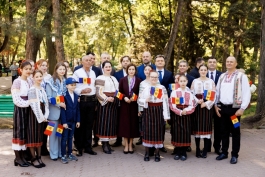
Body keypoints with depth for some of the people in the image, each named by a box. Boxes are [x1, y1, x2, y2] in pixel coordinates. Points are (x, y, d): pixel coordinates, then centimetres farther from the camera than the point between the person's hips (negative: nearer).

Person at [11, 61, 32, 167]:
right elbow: (16, 99, -18)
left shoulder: (30, 81, 9)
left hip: (28, 109, 7)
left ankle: (22, 156, 18)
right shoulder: (17, 81, -12)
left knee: (26, 132, 9)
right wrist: (28, 103, -19)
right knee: (19, 132, -1)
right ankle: (18, 158, 7)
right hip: (20, 109, -7)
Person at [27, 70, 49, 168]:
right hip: (34, 114, -7)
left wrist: (45, 116, -3)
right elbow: (34, 105, -16)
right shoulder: (32, 90, -10)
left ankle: (39, 157, 19)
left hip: (42, 115, 7)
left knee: (40, 136, 11)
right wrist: (41, 117, -15)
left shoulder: (42, 89, 12)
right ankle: (33, 159, 6)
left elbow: (46, 103, 9)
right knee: (33, 135, -1)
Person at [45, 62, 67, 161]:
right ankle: (53, 154, 12)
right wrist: (59, 104, -16)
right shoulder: (51, 81, -6)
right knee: (53, 133, 3)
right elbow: (48, 97, -9)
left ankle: (61, 152, 21)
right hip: (54, 110, -4)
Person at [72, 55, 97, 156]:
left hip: (91, 100, 5)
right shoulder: (77, 73, -4)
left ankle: (88, 147, 21)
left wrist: (95, 100, 9)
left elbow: (94, 86, 15)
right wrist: (82, 91, -24)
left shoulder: (93, 73, 13)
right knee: (80, 124, 3)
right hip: (81, 100, -5)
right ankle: (79, 148, 13)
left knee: (89, 125, 11)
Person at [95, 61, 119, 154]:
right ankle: (104, 144, 0)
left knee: (111, 122, 9)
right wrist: (107, 98, -25)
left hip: (113, 104, 7)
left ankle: (107, 142, 17)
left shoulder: (114, 78, 16)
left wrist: (116, 99, 6)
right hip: (105, 103, -7)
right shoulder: (100, 78, -7)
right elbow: (98, 92, -14)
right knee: (104, 122, -5)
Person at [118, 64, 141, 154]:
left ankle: (130, 145, 15)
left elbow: (140, 93, 2)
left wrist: (135, 98, -15)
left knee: (133, 123, 4)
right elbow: (120, 92, 4)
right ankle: (126, 145, 12)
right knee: (125, 124, 2)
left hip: (134, 105, 0)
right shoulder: (122, 80, 4)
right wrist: (125, 98, -13)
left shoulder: (138, 81, 2)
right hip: (124, 105, 0)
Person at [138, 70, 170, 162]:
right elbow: (139, 100, 6)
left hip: (158, 111, -1)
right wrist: (146, 100, -15)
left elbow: (165, 102, -3)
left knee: (158, 130, 3)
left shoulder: (162, 88, 0)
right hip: (148, 111, 1)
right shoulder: (145, 88, 4)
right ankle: (147, 153, 15)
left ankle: (157, 153, 15)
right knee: (147, 130, 3)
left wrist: (166, 115, -6)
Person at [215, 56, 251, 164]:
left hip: (235, 108, -5)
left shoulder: (241, 76, -5)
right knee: (224, 131, 11)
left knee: (235, 132, 3)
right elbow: (217, 91, 16)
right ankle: (224, 152, 22)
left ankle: (234, 155, 11)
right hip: (222, 107, 5)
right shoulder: (222, 76, 11)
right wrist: (216, 105, 7)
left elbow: (247, 93, -8)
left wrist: (242, 108, -13)